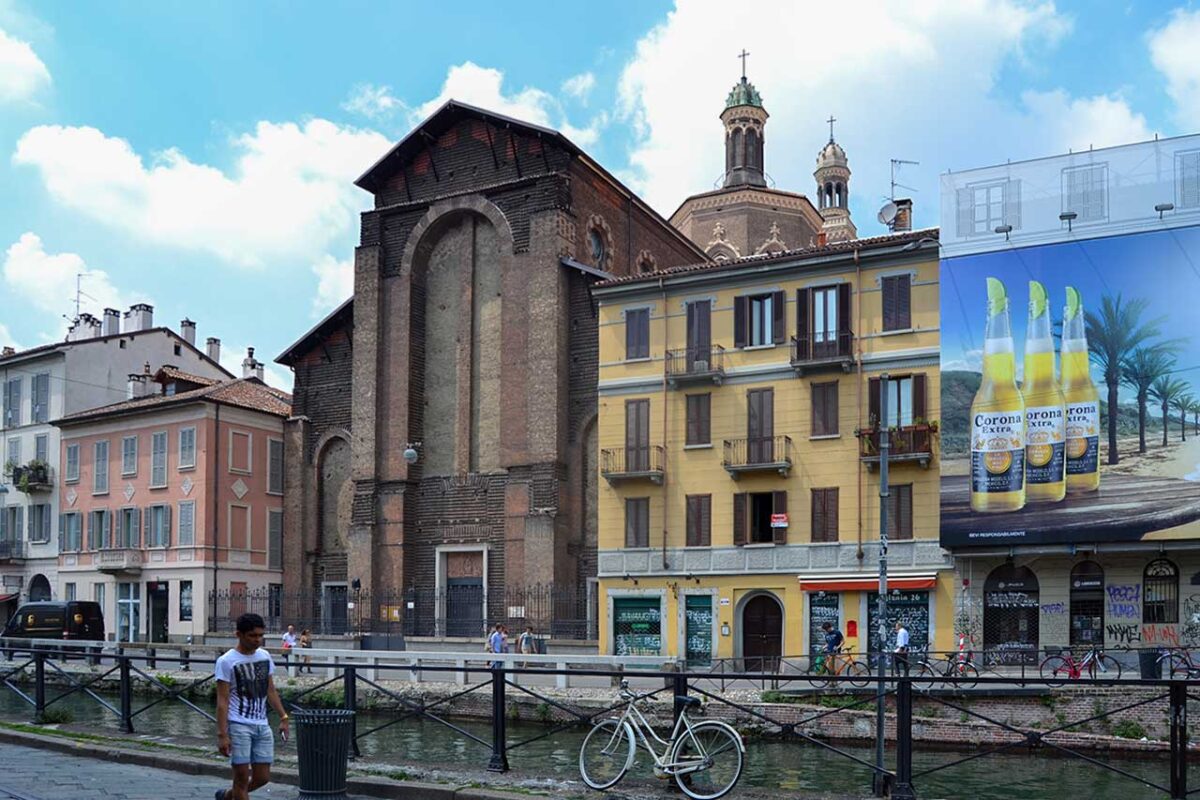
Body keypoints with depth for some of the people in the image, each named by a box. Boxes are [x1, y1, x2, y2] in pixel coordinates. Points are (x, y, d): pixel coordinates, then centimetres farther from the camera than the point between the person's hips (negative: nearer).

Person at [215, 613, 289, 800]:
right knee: (242, 776, -4)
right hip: (238, 725, -6)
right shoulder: (226, 662, -8)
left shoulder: (265, 656, 10)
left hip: (262, 725, 6)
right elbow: (222, 700, -10)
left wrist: (283, 717, 12)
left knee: (262, 777, 7)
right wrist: (222, 734, -15)